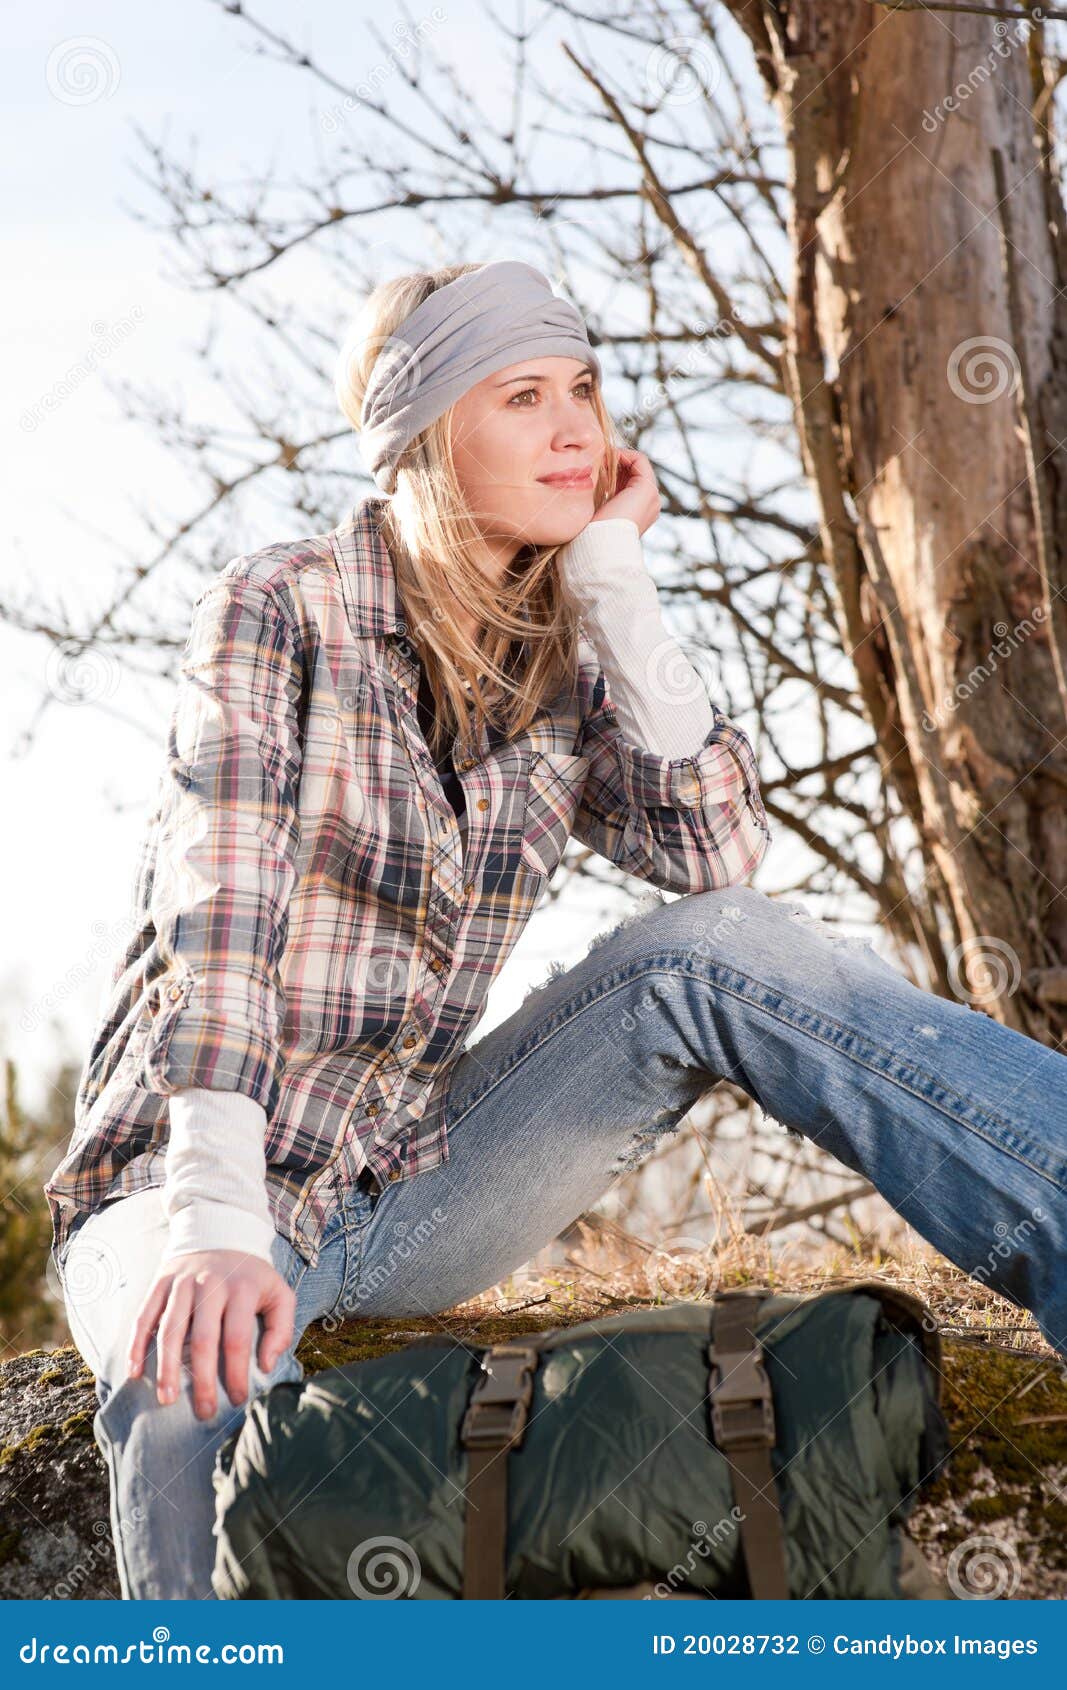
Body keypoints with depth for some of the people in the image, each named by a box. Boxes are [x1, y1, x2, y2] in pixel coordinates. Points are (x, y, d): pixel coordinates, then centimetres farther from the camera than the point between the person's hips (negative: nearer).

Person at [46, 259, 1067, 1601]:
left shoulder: (559, 668, 7)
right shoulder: (279, 609, -9)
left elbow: (718, 853, -9)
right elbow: (219, 917, -20)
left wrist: (613, 580, -9)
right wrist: (215, 1225, -32)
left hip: (409, 1189, 4)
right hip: (185, 1185, -4)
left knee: (717, 950, -20)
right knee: (206, 1386, -43)